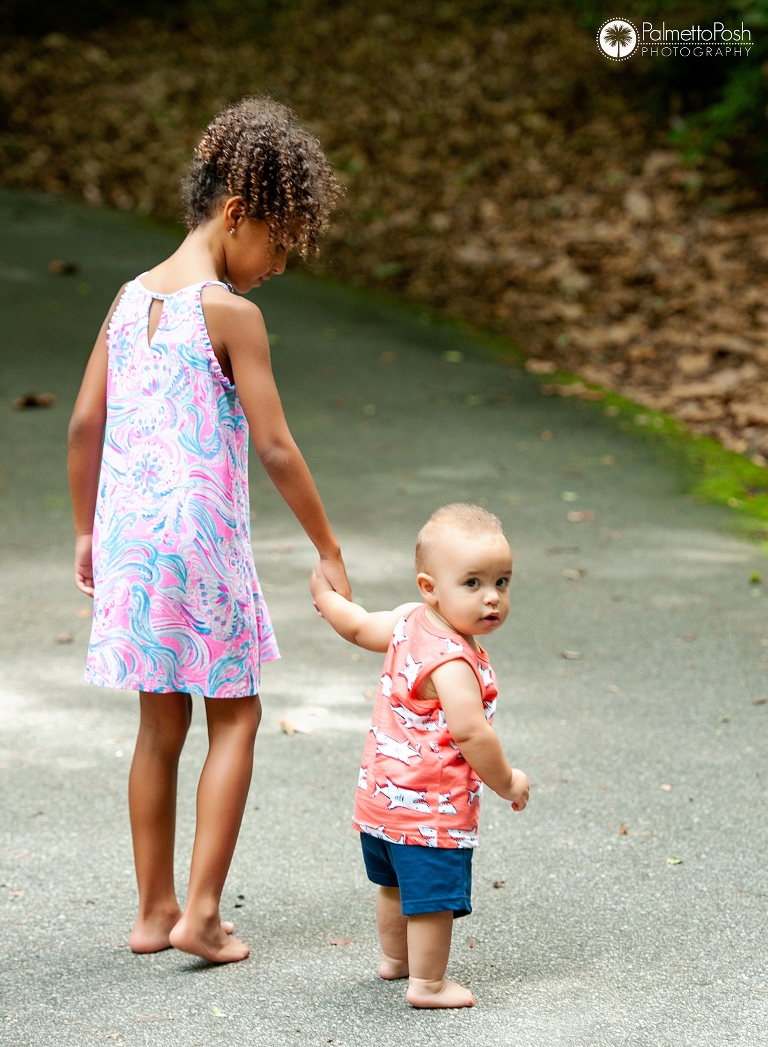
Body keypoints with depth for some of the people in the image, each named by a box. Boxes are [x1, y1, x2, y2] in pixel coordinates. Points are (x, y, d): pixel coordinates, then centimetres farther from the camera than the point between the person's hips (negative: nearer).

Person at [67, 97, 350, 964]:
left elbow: (84, 423, 9)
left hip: (129, 532, 6)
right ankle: (201, 910, 2)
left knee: (162, 723, 15)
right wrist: (328, 551, -4)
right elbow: (275, 449, -12)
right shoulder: (231, 315, -11)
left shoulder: (131, 297, 8)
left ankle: (153, 909, 21)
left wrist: (86, 531, 18)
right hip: (203, 536, -6)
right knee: (236, 716, 7)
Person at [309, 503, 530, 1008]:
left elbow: (358, 626, 17)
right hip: (432, 806, -10)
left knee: (397, 884, 27)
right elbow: (470, 733, -31)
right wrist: (508, 781, -16)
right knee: (433, 897, 3)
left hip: (384, 793, 10)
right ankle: (428, 983, 13)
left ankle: (395, 958, 46)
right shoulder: (452, 662, -28)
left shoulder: (408, 623, -1)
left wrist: (326, 596, 38)